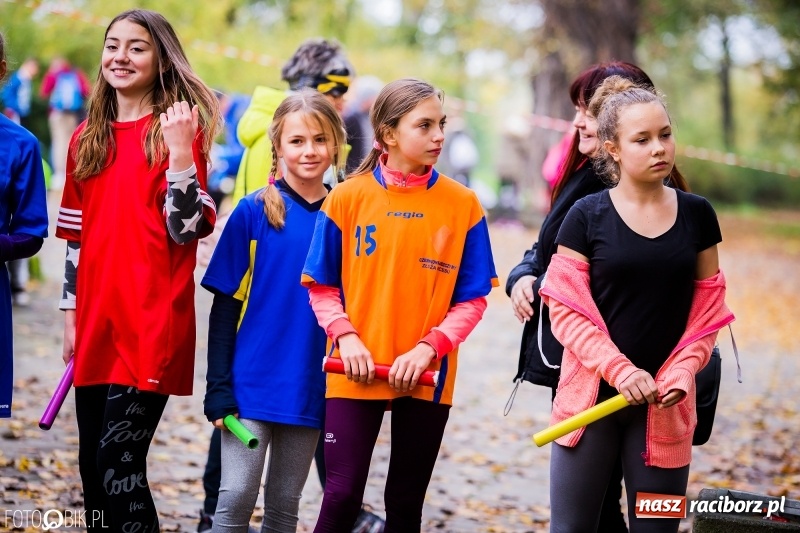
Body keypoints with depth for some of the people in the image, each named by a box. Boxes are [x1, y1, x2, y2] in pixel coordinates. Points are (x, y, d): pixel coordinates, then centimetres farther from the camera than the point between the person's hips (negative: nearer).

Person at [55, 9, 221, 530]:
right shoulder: (87, 138, 14)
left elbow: (187, 229, -9)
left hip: (152, 322, -6)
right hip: (97, 319, 6)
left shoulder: (177, 129, -2)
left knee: (119, 460, -12)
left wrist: (180, 152, -19)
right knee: (93, 464, 9)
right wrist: (71, 313, 14)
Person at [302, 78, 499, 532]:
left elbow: (473, 298, -1)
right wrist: (345, 336, -13)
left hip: (427, 376, 1)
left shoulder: (462, 204, -2)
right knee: (343, 494, -7)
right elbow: (321, 286, 2)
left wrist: (429, 346, -14)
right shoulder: (348, 197, -3)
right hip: (356, 373, -1)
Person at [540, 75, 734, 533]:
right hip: (590, 395, -2)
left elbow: (708, 309, 8)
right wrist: (619, 369, -17)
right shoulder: (587, 216, -3)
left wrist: (683, 371, -8)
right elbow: (565, 310, -5)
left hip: (665, 403, 2)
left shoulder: (697, 215, 5)